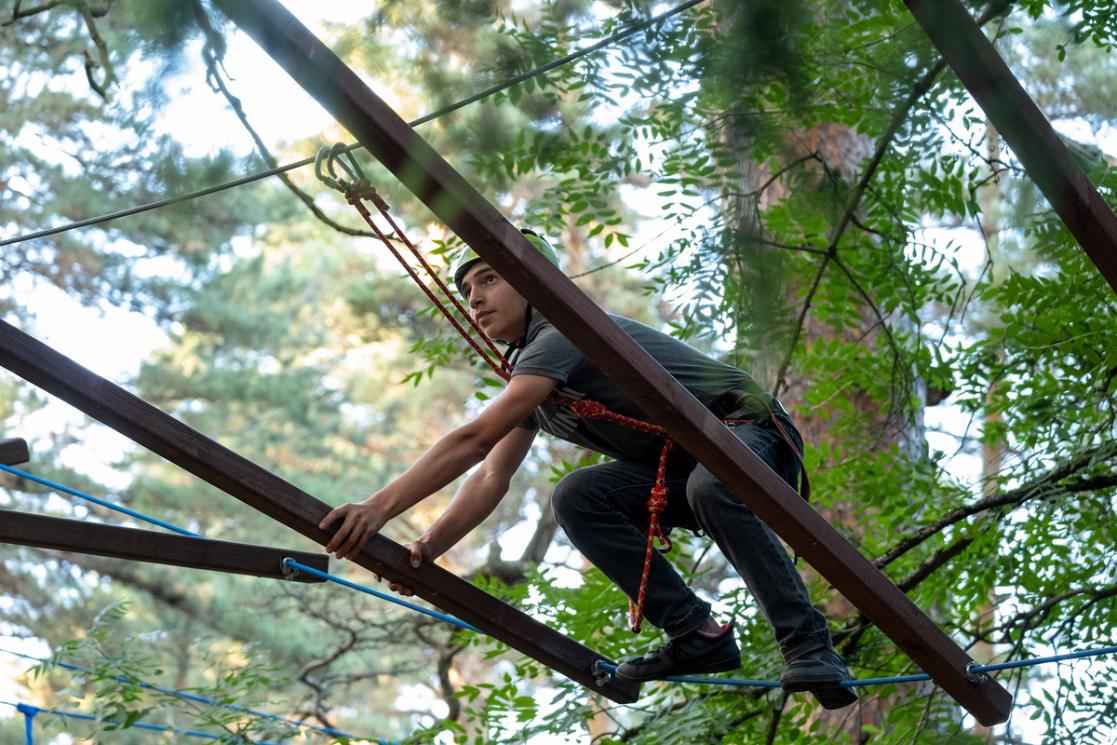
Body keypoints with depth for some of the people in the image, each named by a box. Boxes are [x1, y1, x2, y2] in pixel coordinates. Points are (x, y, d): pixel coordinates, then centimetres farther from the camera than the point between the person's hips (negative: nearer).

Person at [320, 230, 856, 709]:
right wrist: (429, 546, -16)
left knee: (710, 485, -42)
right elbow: (490, 478, 1)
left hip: (748, 431, -8)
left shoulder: (565, 333, -23)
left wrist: (379, 508, -38)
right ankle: (697, 634, -12)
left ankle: (809, 648, -33)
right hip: (680, 463, 8)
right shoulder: (529, 375, 8)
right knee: (576, 497, -16)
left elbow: (474, 441, -33)